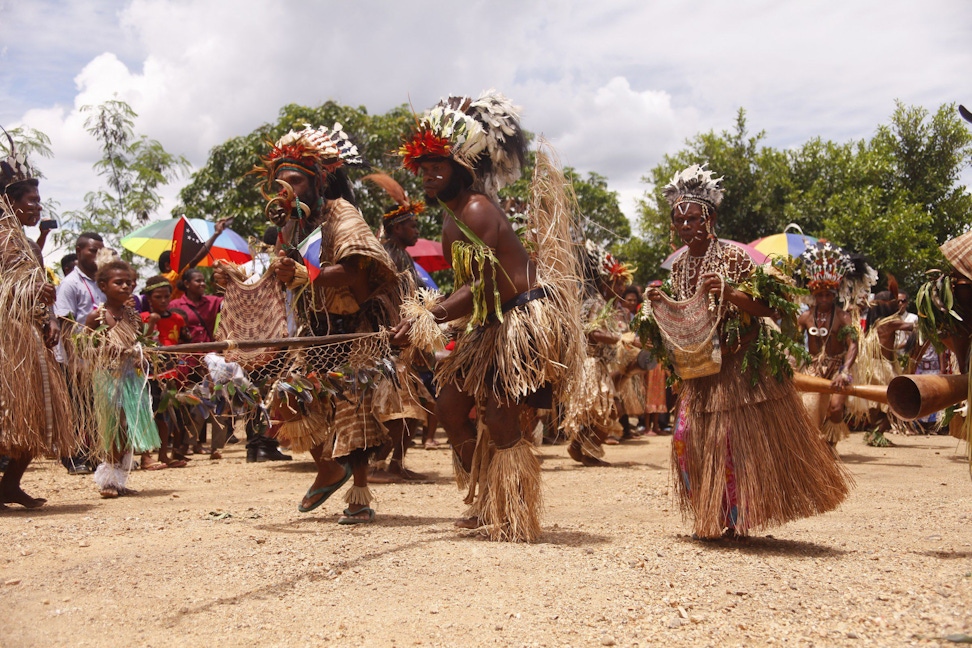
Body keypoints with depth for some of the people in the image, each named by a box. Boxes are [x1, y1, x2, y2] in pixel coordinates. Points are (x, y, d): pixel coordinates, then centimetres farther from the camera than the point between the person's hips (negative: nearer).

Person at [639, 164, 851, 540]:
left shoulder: (734, 257, -10)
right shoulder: (679, 265, 8)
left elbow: (767, 307, -14)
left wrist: (729, 293, -28)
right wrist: (660, 303, -2)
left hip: (741, 365, -6)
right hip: (700, 370, 6)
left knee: (744, 439, -4)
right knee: (689, 439, 3)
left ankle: (738, 519, 11)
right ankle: (715, 520, 18)